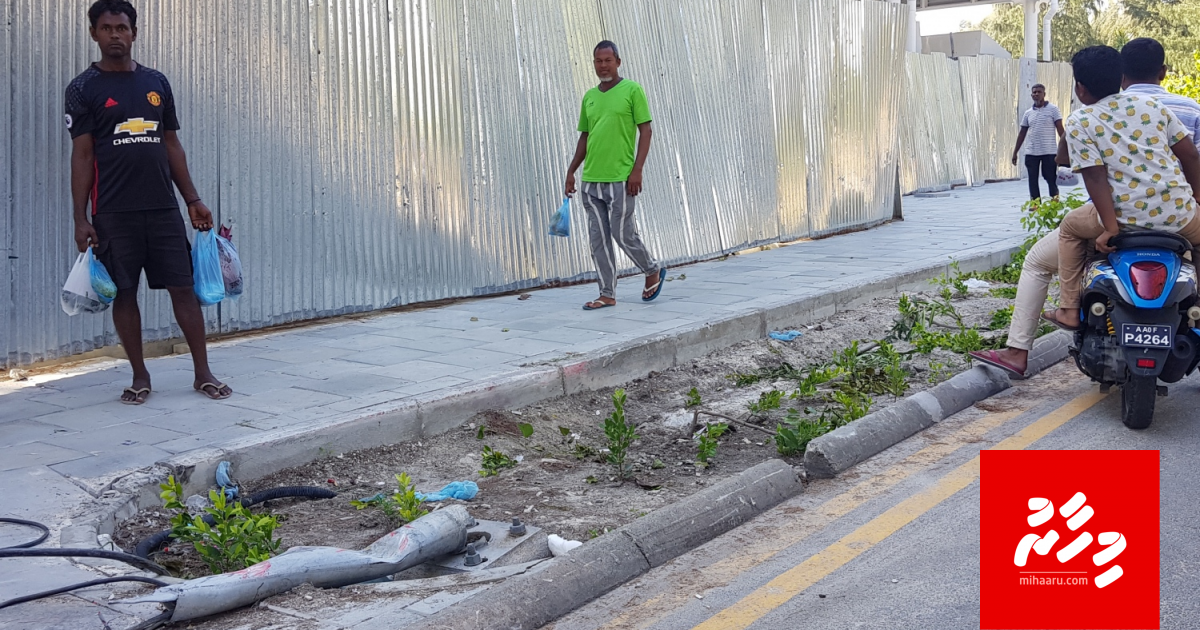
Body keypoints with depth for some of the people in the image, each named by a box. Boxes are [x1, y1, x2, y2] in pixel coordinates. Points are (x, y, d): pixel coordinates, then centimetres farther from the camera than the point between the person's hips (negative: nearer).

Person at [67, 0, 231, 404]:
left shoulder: (156, 83, 12)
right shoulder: (84, 89, 2)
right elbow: (81, 156, -1)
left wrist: (192, 200, 9)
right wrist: (80, 219, -7)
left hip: (163, 208, 2)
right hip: (114, 214, -2)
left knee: (183, 288, 0)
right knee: (124, 293, 4)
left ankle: (203, 373, 6)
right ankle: (139, 376, 16)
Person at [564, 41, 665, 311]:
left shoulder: (632, 90, -2)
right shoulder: (589, 96, 14)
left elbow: (645, 130, -5)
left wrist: (637, 169, -13)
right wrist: (571, 171, 15)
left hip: (620, 179, -6)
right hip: (591, 180, 6)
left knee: (623, 235, -3)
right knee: (598, 239, 5)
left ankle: (654, 271, 23)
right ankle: (607, 294, 12)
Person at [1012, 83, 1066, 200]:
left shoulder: (1053, 109, -1)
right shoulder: (1028, 113, 11)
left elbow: (1060, 129, -5)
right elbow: (1022, 133, 14)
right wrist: (1015, 152, 11)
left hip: (1049, 152, -4)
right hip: (1031, 152, 4)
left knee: (1051, 179, 1)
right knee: (1033, 180, 3)